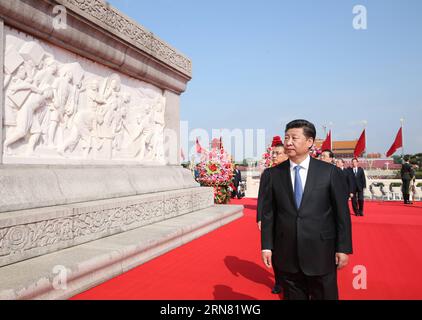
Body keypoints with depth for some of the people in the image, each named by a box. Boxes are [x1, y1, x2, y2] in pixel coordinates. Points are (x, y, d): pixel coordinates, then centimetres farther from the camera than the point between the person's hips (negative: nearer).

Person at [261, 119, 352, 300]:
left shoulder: (330, 172, -4)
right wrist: (266, 246, 0)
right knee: (292, 296, 15)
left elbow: (342, 213, -2)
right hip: (286, 256, 2)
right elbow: (268, 213, 2)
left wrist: (344, 249, -3)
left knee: (325, 296, 13)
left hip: (321, 253, -1)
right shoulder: (272, 174, 0)